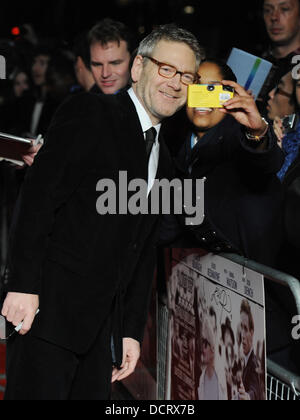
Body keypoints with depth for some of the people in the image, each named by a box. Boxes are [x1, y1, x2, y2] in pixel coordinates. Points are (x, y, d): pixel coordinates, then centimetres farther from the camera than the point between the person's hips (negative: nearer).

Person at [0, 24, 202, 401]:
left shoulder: (163, 161, 20)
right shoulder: (89, 113, -2)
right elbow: (38, 194, -12)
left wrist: (132, 331, 15)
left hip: (102, 325, 7)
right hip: (50, 307, -7)